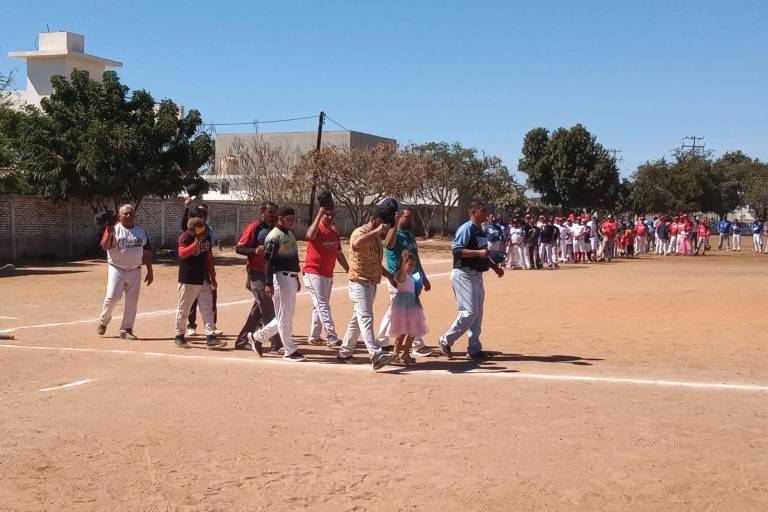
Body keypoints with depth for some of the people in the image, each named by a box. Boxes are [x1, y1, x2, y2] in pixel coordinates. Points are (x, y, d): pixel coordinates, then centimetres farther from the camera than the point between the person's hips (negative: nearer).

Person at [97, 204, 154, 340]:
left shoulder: (141, 230, 9)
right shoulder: (114, 228, -4)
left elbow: (147, 252, 12)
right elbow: (105, 246, -17)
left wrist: (150, 271, 9)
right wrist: (109, 234, -35)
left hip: (135, 271, 4)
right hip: (117, 269, -4)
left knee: (132, 302, 3)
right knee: (112, 297, -10)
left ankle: (126, 330, 12)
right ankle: (103, 321, 17)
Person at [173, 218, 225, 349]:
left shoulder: (207, 237, 5)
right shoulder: (185, 237, -13)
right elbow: (182, 253, -30)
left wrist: (213, 277, 14)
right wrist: (196, 243, -39)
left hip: (204, 280, 6)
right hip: (188, 280, -6)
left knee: (207, 308, 2)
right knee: (184, 309, 5)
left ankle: (211, 337, 1)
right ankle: (179, 336, 18)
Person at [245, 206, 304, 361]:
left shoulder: (289, 234, 18)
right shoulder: (274, 236, -11)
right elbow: (269, 261, -17)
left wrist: (296, 278, 24)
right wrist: (268, 283, -23)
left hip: (291, 279, 10)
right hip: (280, 278, -10)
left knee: (287, 316, 15)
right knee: (284, 316, -3)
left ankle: (257, 337, 27)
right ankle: (290, 351, 4)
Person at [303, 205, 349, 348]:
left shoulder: (335, 231, 12)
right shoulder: (317, 229, -11)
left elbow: (339, 254, 20)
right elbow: (310, 235, -37)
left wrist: (349, 271, 22)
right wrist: (319, 214, -38)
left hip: (328, 274, 8)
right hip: (313, 273, -8)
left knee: (320, 306, 14)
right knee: (323, 306, -10)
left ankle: (314, 337, 24)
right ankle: (332, 339, -14)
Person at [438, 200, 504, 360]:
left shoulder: (479, 231, 16)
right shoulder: (466, 228, -13)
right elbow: (456, 249, -22)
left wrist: (494, 266, 18)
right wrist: (478, 252, -27)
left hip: (476, 275, 10)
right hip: (464, 274, -10)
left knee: (477, 313, 10)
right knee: (469, 312, -12)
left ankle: (474, 349, 15)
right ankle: (446, 340, 1)